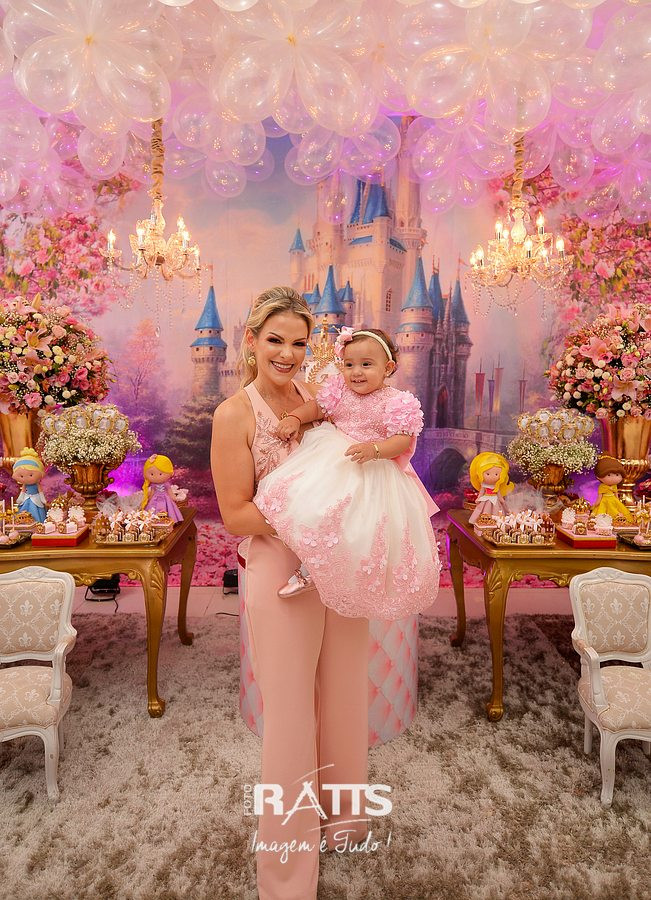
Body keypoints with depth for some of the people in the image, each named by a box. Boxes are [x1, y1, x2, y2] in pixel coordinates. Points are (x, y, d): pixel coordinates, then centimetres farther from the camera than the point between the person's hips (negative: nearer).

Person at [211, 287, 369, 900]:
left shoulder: (316, 396, 4)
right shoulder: (235, 415, -11)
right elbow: (236, 517, -12)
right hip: (280, 572, -5)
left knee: (343, 698, 20)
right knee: (290, 713, 9)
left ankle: (339, 817, 48)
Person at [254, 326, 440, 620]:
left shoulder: (397, 402, -10)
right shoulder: (339, 390, 4)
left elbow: (402, 440, -16)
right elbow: (316, 407, 15)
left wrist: (373, 449, -34)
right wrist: (294, 418, -5)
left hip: (373, 471, -5)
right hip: (332, 461, 5)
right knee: (311, 505, -10)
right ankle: (308, 568, 10)